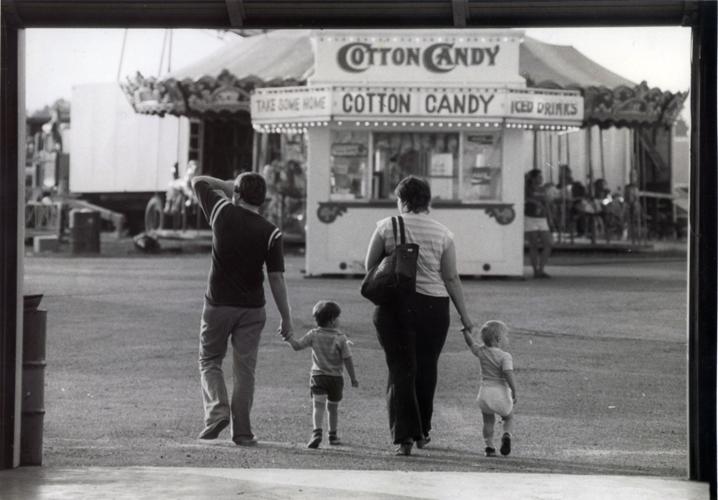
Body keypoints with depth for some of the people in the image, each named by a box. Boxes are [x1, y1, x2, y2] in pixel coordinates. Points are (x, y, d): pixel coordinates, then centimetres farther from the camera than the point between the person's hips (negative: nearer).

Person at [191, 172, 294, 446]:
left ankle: (217, 409, -8)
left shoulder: (223, 213, -6)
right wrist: (286, 318, -1)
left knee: (210, 361, 14)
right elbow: (276, 279, -7)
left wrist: (230, 186, 20)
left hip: (218, 304, -1)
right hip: (252, 308, 1)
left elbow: (198, 181, 10)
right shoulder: (270, 233, -6)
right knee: (244, 369, 7)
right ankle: (242, 431, 7)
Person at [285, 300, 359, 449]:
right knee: (333, 407, 16)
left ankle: (317, 431, -31)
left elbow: (297, 346, -1)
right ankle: (333, 435, 28)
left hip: (317, 376, 0)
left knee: (318, 405, -10)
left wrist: (289, 338, 14)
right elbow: (347, 360, -7)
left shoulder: (313, 335, -3)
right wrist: (353, 379, 1)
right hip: (335, 377, 0)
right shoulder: (340, 338, -8)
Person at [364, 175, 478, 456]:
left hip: (393, 305, -1)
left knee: (400, 370, 2)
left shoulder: (386, 226, -1)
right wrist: (464, 316, 6)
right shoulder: (442, 233, 1)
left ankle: (403, 437, -8)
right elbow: (451, 279, 1)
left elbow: (369, 265, 3)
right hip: (433, 306, 1)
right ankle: (422, 433, 28)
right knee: (426, 369, 16)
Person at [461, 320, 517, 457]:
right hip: (501, 392, -3)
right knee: (509, 418, 19)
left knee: (488, 421, 17)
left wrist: (466, 330, 32)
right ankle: (506, 435, -7)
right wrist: (514, 392, -15)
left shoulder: (481, 352, 2)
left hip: (485, 391, 3)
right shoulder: (505, 356, -12)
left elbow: (471, 343, 19)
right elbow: (508, 374, -22)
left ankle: (489, 446, 5)